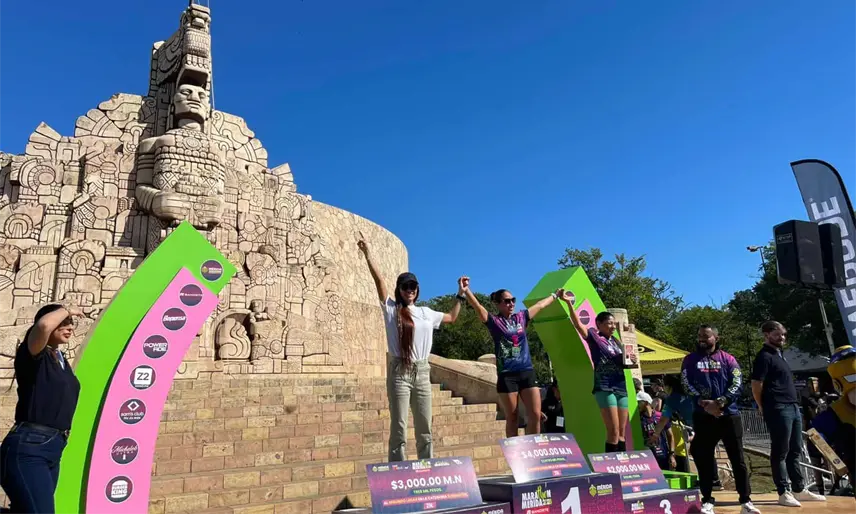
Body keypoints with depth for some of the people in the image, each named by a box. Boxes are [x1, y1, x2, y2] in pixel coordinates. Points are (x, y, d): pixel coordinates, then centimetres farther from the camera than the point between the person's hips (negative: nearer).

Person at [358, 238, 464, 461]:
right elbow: (379, 282, -6)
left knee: (425, 428, 8)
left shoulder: (426, 313, 17)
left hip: (422, 372, 4)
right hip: (399, 371, -4)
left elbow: (451, 317, 31)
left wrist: (460, 294, 28)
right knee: (399, 428, -5)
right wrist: (368, 255, -13)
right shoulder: (391, 309, 4)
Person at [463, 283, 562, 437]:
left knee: (536, 415, -1)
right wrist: (466, 291, -33)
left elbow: (540, 305, 27)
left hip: (527, 372, 4)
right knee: (512, 419, 3)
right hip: (507, 375, -4)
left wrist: (554, 295, 41)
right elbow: (478, 307, -17)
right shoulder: (494, 321, -1)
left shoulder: (521, 317, 13)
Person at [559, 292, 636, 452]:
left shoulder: (616, 341, 17)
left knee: (622, 432, 8)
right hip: (604, 388, -7)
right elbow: (578, 324, -16)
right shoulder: (594, 337, 0)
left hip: (621, 388, 7)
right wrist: (569, 303, -27)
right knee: (613, 431, -10)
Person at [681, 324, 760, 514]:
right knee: (704, 459, 4)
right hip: (703, 416, 0)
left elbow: (737, 384, -4)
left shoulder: (728, 359, 6)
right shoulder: (690, 360, 7)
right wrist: (704, 403, -15)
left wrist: (720, 402, -17)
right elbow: (686, 385, -2)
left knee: (737, 458, 3)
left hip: (729, 414, 0)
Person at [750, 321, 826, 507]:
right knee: (780, 453, -3)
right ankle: (784, 493, 1)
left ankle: (800, 490, 23)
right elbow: (756, 386, -13)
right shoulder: (764, 356, -9)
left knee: (794, 451, 15)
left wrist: (795, 404, 18)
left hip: (793, 407, 9)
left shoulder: (779, 355, 19)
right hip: (778, 409, -9)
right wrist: (765, 409, -4)